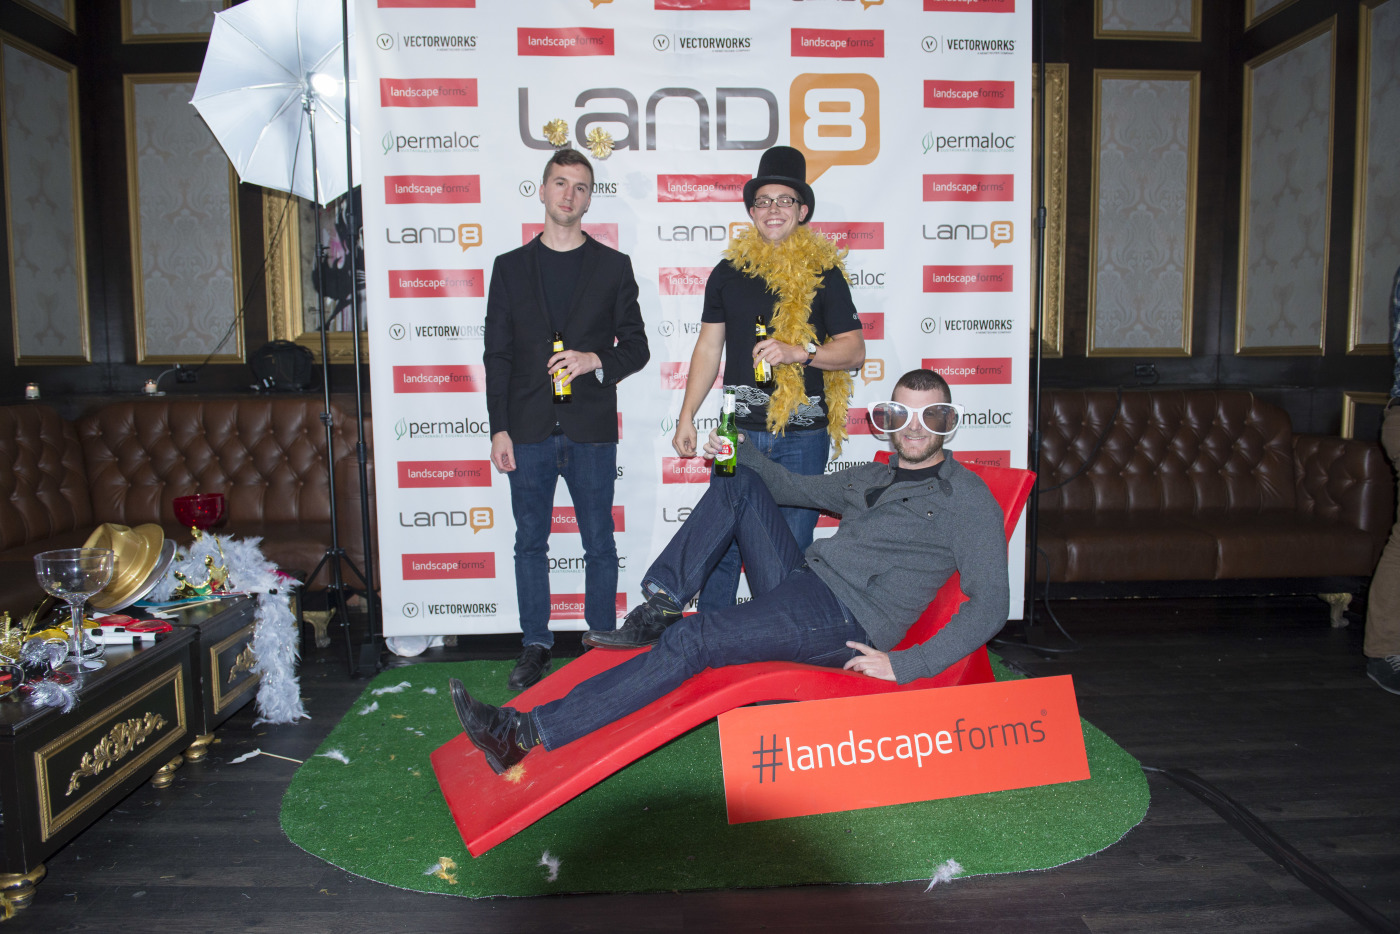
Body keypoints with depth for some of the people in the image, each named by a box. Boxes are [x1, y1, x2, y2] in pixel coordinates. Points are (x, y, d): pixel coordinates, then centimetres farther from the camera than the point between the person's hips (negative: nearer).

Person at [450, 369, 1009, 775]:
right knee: (740, 485, 4)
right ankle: (661, 604, -6)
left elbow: (990, 604, -9)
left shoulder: (968, 500, 0)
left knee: (690, 642, -23)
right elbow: (794, 488, 33)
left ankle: (530, 733, -24)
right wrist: (740, 448, 13)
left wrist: (906, 666, -19)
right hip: (799, 584, 8)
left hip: (845, 622, -8)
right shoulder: (876, 477, 22)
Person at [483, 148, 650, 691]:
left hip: (591, 430, -1)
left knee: (599, 544, 6)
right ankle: (535, 646, 22)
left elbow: (636, 347, 6)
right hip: (529, 429, 1)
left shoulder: (614, 267, 7)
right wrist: (499, 429, -1)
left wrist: (595, 360, -14)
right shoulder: (510, 267, 10)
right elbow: (497, 355, 6)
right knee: (530, 542, 9)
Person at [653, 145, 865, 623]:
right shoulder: (729, 271, 10)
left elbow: (854, 350, 0)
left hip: (803, 435, -2)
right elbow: (708, 349, 14)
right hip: (740, 429, 2)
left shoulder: (823, 273, 2)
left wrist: (797, 352, -16)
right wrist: (686, 417, 10)